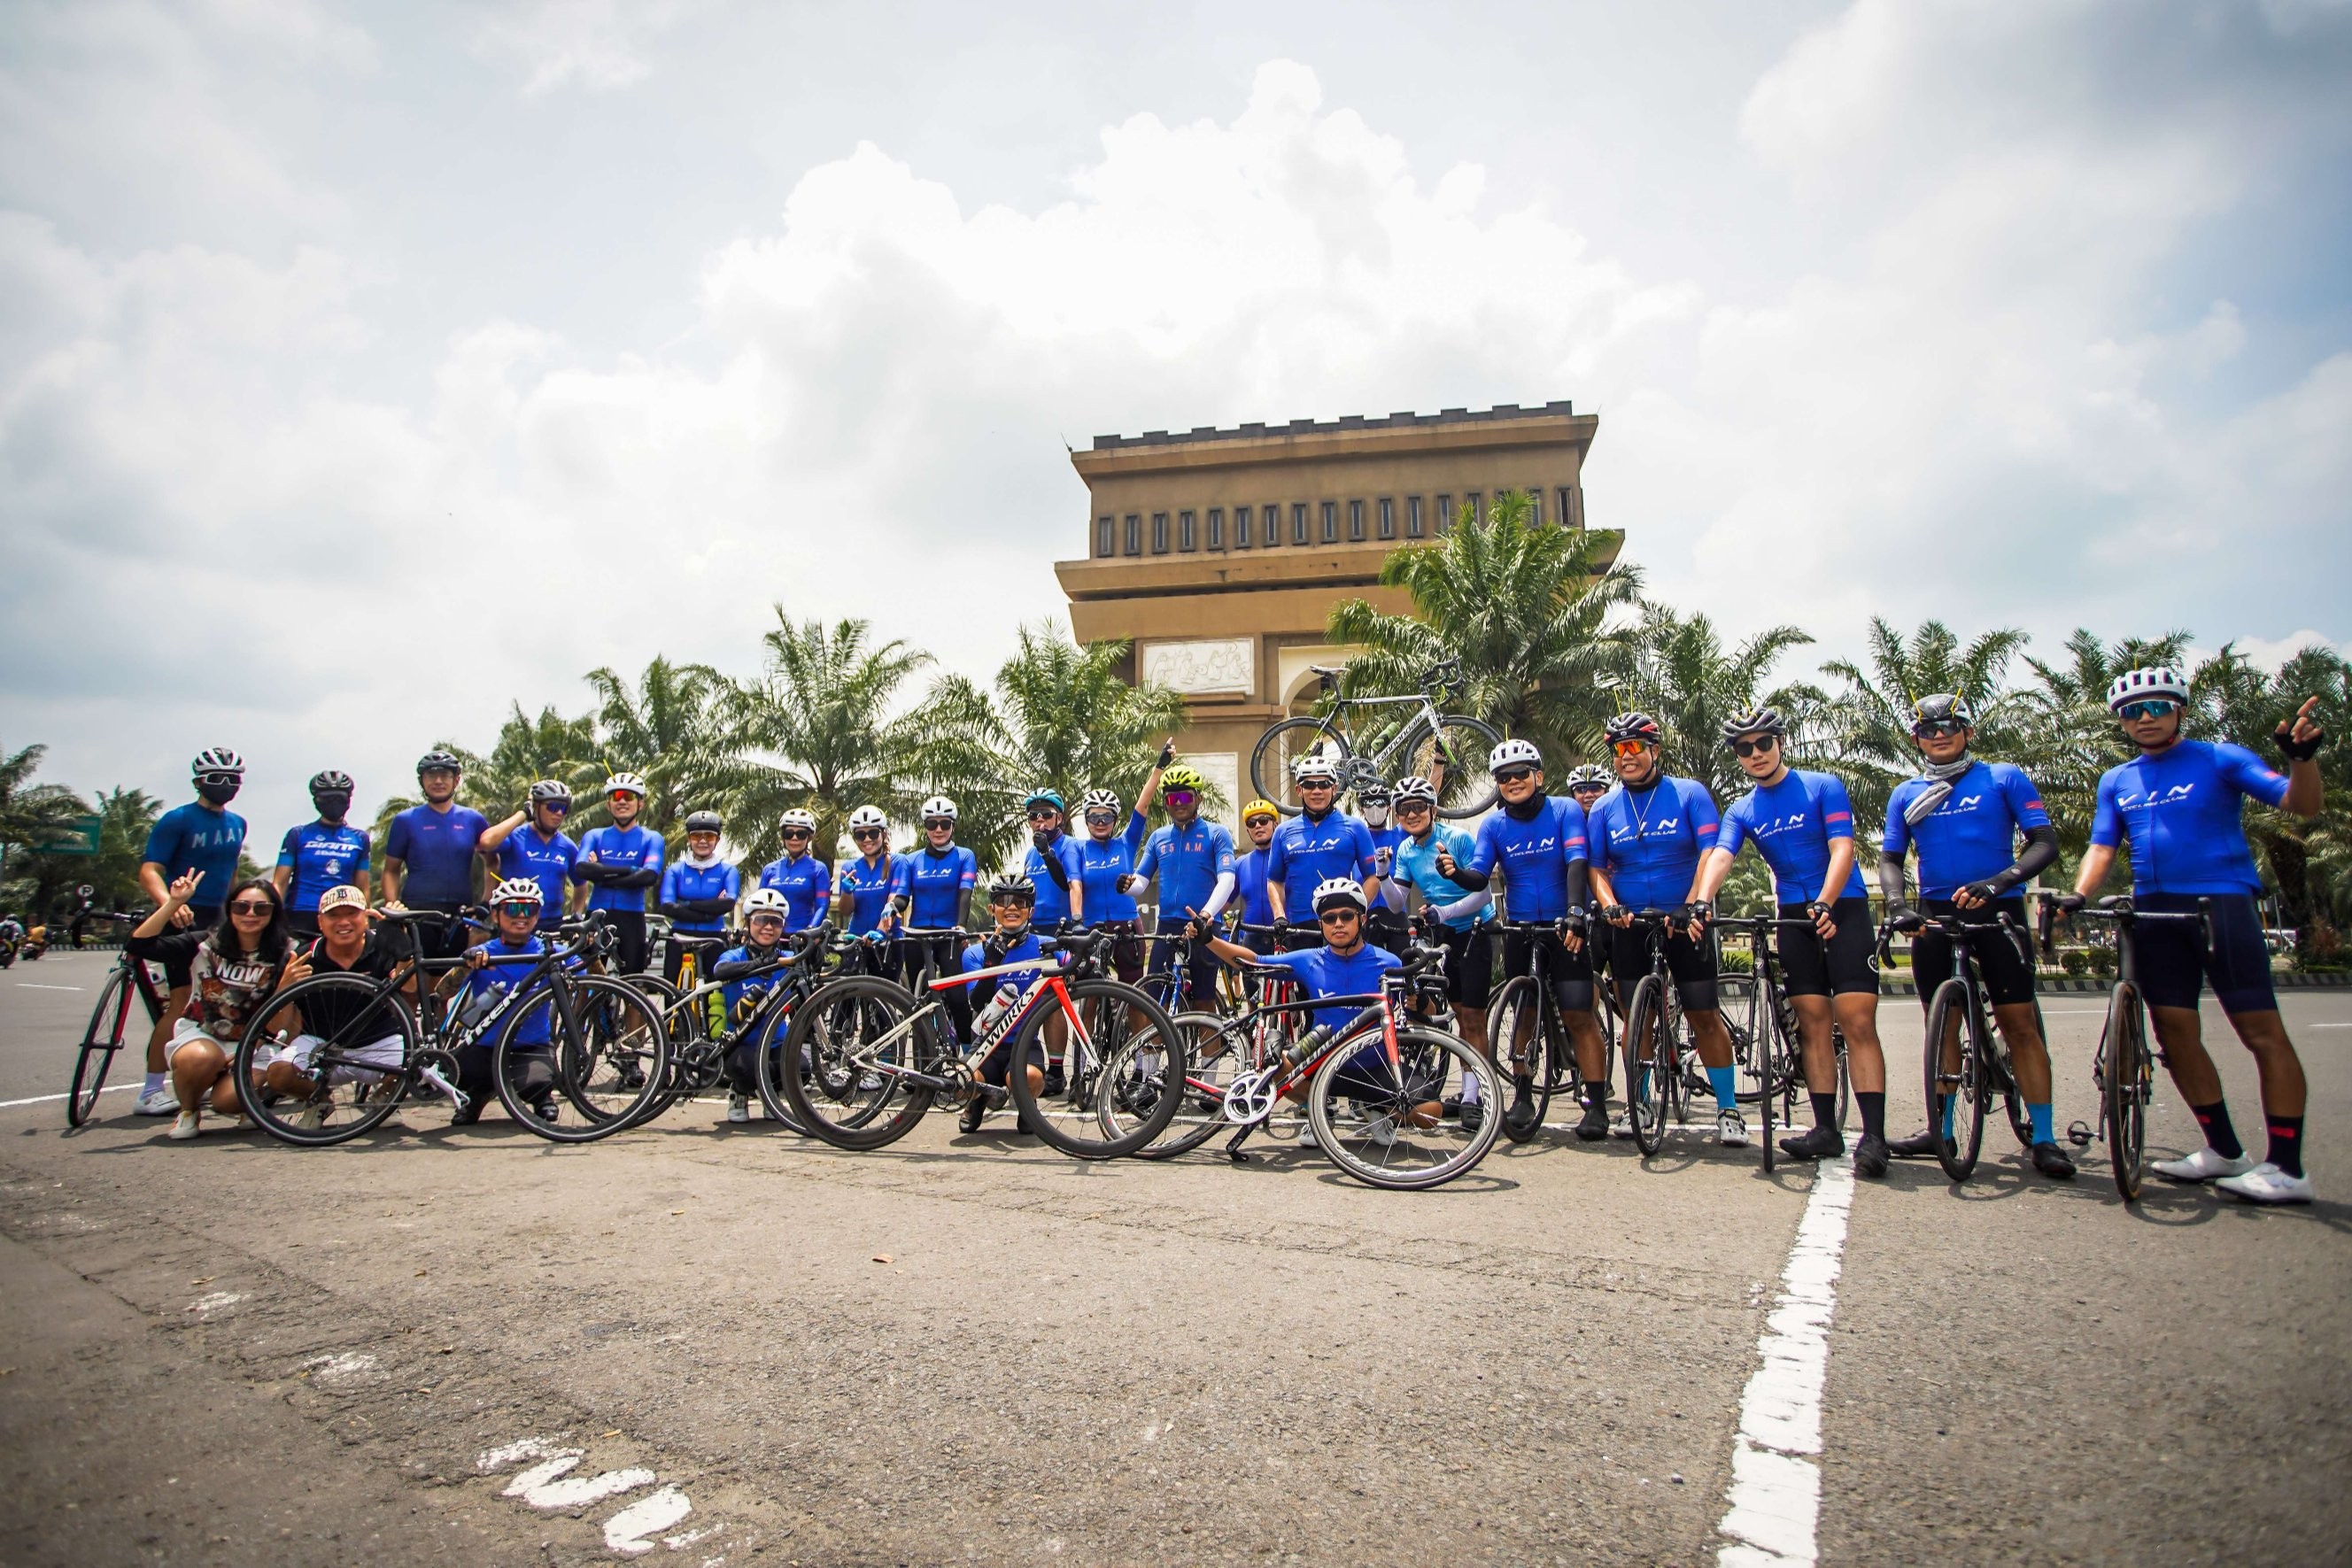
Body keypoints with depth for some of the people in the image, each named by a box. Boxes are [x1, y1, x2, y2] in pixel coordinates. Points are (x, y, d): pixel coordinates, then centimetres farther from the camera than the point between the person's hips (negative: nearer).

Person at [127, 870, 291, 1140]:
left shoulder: (282, 957, -7)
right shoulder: (205, 943, -4)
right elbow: (137, 945, -14)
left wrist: (286, 987, -32)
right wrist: (173, 903, -21)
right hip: (200, 1033, 1)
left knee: (229, 1098, -29)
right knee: (199, 1058, -36)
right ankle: (188, 1111, -3)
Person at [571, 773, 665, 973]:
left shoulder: (651, 839, 6)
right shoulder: (594, 836, 11)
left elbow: (649, 875, -13)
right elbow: (581, 869, -10)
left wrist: (602, 875, -12)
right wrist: (630, 870, -16)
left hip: (631, 919, -1)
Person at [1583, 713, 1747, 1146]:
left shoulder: (1690, 794, -4)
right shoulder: (1605, 808, 4)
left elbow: (1711, 853, -12)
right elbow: (1595, 866, 2)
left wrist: (1695, 904, -26)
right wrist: (1609, 904, -17)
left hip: (1685, 922, -2)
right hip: (1629, 924, 2)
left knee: (1704, 1015, -1)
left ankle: (1728, 1109, 10)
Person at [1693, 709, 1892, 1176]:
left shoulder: (1824, 787, -3)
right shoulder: (1741, 811, 7)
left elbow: (1842, 848, -13)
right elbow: (1720, 856, -9)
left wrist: (1825, 903, -29)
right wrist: (1702, 901, -30)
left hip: (1842, 909, -4)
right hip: (1793, 917, 4)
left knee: (1858, 1022, -10)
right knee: (1813, 1026, 5)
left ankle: (1873, 1135, -11)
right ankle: (1826, 1129, 10)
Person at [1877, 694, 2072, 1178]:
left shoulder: (2004, 778, 3)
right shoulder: (1906, 795, 10)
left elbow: (2045, 843, -4)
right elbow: (1889, 858, 8)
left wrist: (2000, 880, -22)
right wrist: (1896, 903, -12)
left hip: (1997, 912, -3)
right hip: (1936, 917, 3)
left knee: (2019, 1022, -7)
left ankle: (2043, 1139, -1)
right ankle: (1939, 1131, 15)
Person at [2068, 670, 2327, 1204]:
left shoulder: (2220, 760, 1)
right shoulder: (2116, 781, 14)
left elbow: (2303, 804, -8)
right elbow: (2102, 846, 8)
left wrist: (2302, 758, -29)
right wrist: (2077, 896, -9)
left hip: (2222, 901, -4)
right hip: (2155, 913, 5)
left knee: (2261, 1029, -6)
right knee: (2175, 1032, 5)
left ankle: (2286, 1167, 0)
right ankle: (2224, 1150, 18)